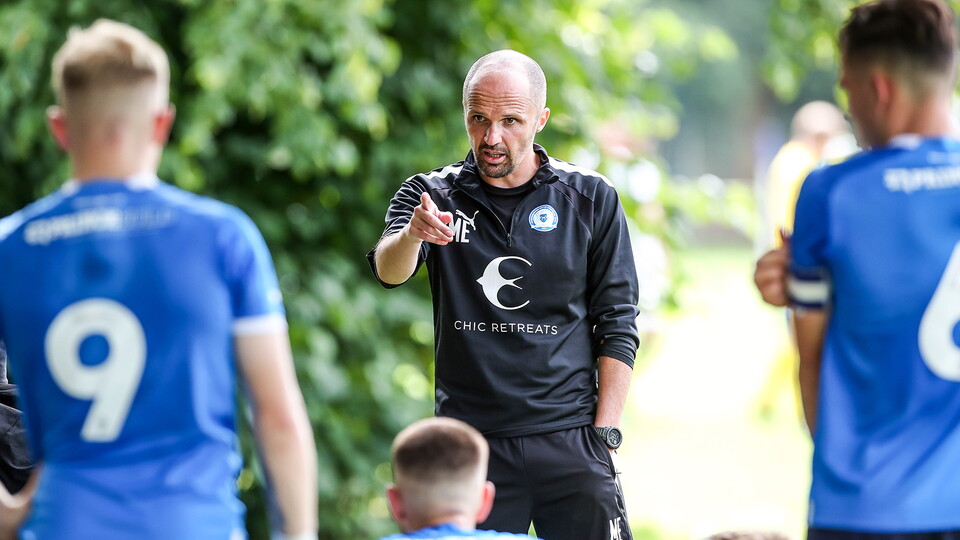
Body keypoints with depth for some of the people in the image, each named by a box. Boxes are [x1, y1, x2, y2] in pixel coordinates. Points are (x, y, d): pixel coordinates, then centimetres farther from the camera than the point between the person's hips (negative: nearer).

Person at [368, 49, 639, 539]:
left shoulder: (591, 199, 5)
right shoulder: (433, 195, 3)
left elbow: (617, 325, 7)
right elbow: (389, 270, -16)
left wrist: (604, 436, -1)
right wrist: (411, 233, -39)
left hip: (570, 442, 0)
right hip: (470, 444, 0)